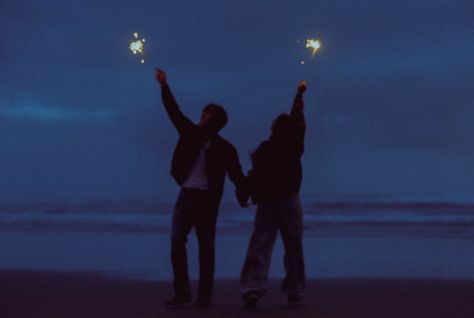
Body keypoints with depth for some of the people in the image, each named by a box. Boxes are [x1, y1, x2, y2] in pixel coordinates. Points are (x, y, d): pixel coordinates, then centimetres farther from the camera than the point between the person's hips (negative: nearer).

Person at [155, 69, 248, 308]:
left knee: (206, 247, 1)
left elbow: (237, 175, 3)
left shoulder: (224, 149, 2)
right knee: (177, 242, -10)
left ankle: (204, 295, 4)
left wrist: (243, 197, -6)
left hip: (207, 199, -2)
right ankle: (181, 293, -9)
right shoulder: (191, 134, 10)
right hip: (186, 196, 3)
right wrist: (164, 87, 4)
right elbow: (174, 111, 8)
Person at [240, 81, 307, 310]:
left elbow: (254, 176, -4)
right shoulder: (294, 145, 1)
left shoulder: (263, 150, -1)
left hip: (266, 202, 0)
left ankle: (252, 287, -20)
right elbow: (298, 120, 15)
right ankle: (294, 291, 10)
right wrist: (299, 94, 28)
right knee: (293, 248, 8)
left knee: (259, 246, -4)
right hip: (289, 200, 0)